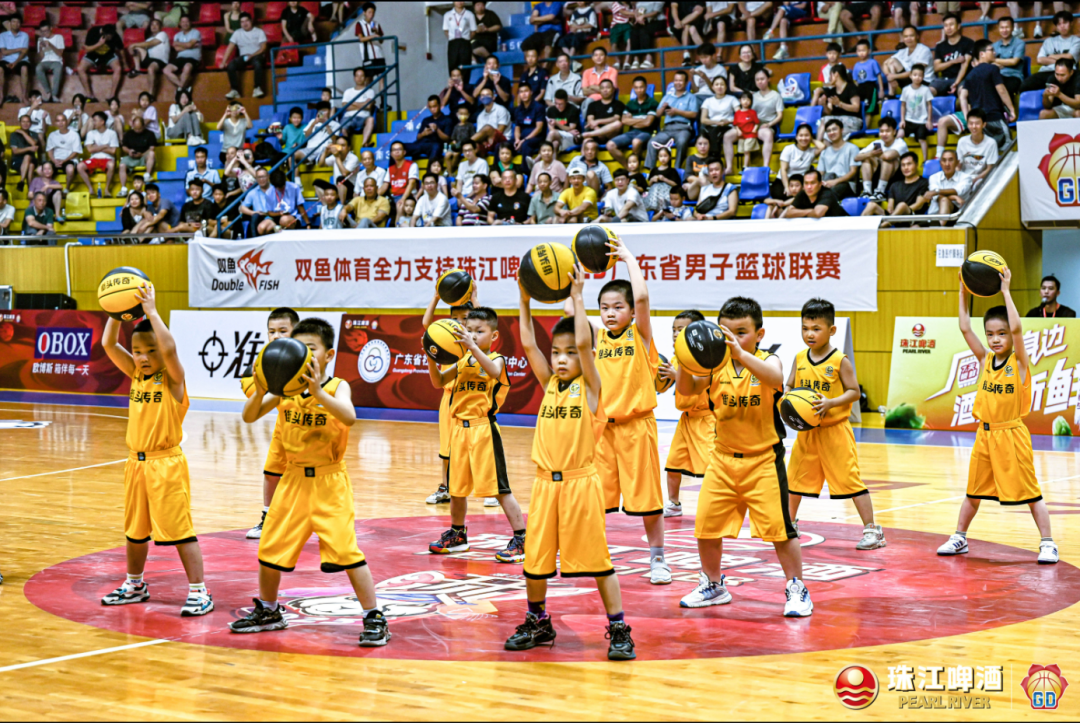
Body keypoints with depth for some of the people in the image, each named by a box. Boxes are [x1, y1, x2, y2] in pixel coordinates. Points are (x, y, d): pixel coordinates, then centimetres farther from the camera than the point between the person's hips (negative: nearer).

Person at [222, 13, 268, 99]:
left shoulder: (259, 32, 7)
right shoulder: (237, 33, 14)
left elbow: (263, 47, -3)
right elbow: (230, 47, 8)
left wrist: (252, 55, -19)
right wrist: (224, 61, -4)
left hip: (256, 55, -3)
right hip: (243, 57, 3)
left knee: (257, 63, -40)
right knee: (230, 65, -29)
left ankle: (257, 88, -36)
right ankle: (234, 90, -26)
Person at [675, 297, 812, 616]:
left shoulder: (767, 361, -11)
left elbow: (776, 379, -35)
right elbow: (686, 389, -15)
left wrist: (742, 354, -51)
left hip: (763, 460, -4)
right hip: (723, 458, 4)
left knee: (778, 527, -5)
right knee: (706, 527, 5)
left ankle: (796, 589, 13)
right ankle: (713, 585, 28)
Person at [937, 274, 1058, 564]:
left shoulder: (1019, 362, -9)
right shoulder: (985, 360, 5)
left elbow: (1017, 327, -24)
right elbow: (965, 328, 2)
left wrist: (1005, 290, -22)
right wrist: (964, 292, -3)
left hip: (1011, 436, -5)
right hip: (985, 435, 5)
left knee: (1030, 492, -1)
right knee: (974, 491, 15)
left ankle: (1047, 543, 4)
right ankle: (959, 538, 26)